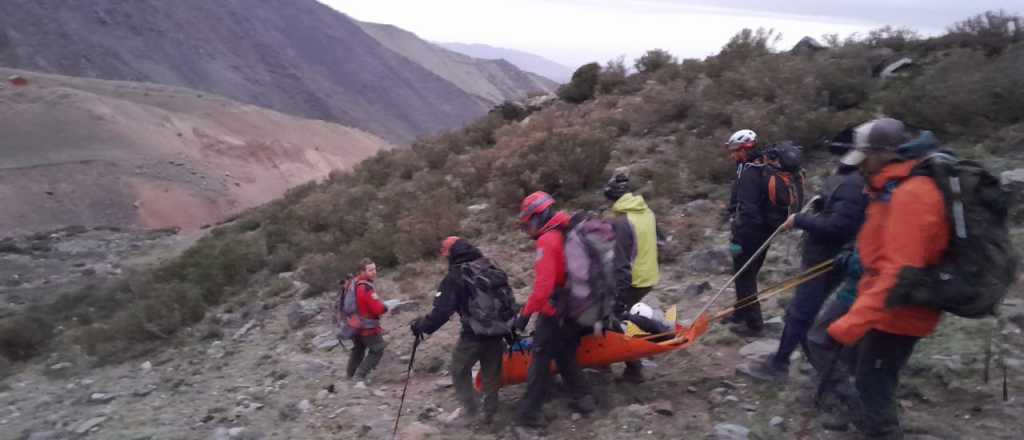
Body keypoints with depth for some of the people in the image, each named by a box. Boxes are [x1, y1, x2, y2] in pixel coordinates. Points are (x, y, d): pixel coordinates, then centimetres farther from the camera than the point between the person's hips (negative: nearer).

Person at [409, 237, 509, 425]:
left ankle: (470, 409, 11)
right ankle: (490, 413, 21)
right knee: (491, 373, 15)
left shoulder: (454, 277, -11)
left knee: (459, 370, 13)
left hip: (474, 334, -6)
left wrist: (421, 325, -2)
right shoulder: (492, 269, 8)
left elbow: (441, 311, -15)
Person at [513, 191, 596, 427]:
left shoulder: (547, 241, -18)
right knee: (566, 356, 22)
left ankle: (530, 412, 8)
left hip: (554, 312, -8)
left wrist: (526, 312, -19)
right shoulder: (569, 235, 8)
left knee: (541, 360, 1)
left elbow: (543, 285, -25)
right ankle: (583, 399, 27)